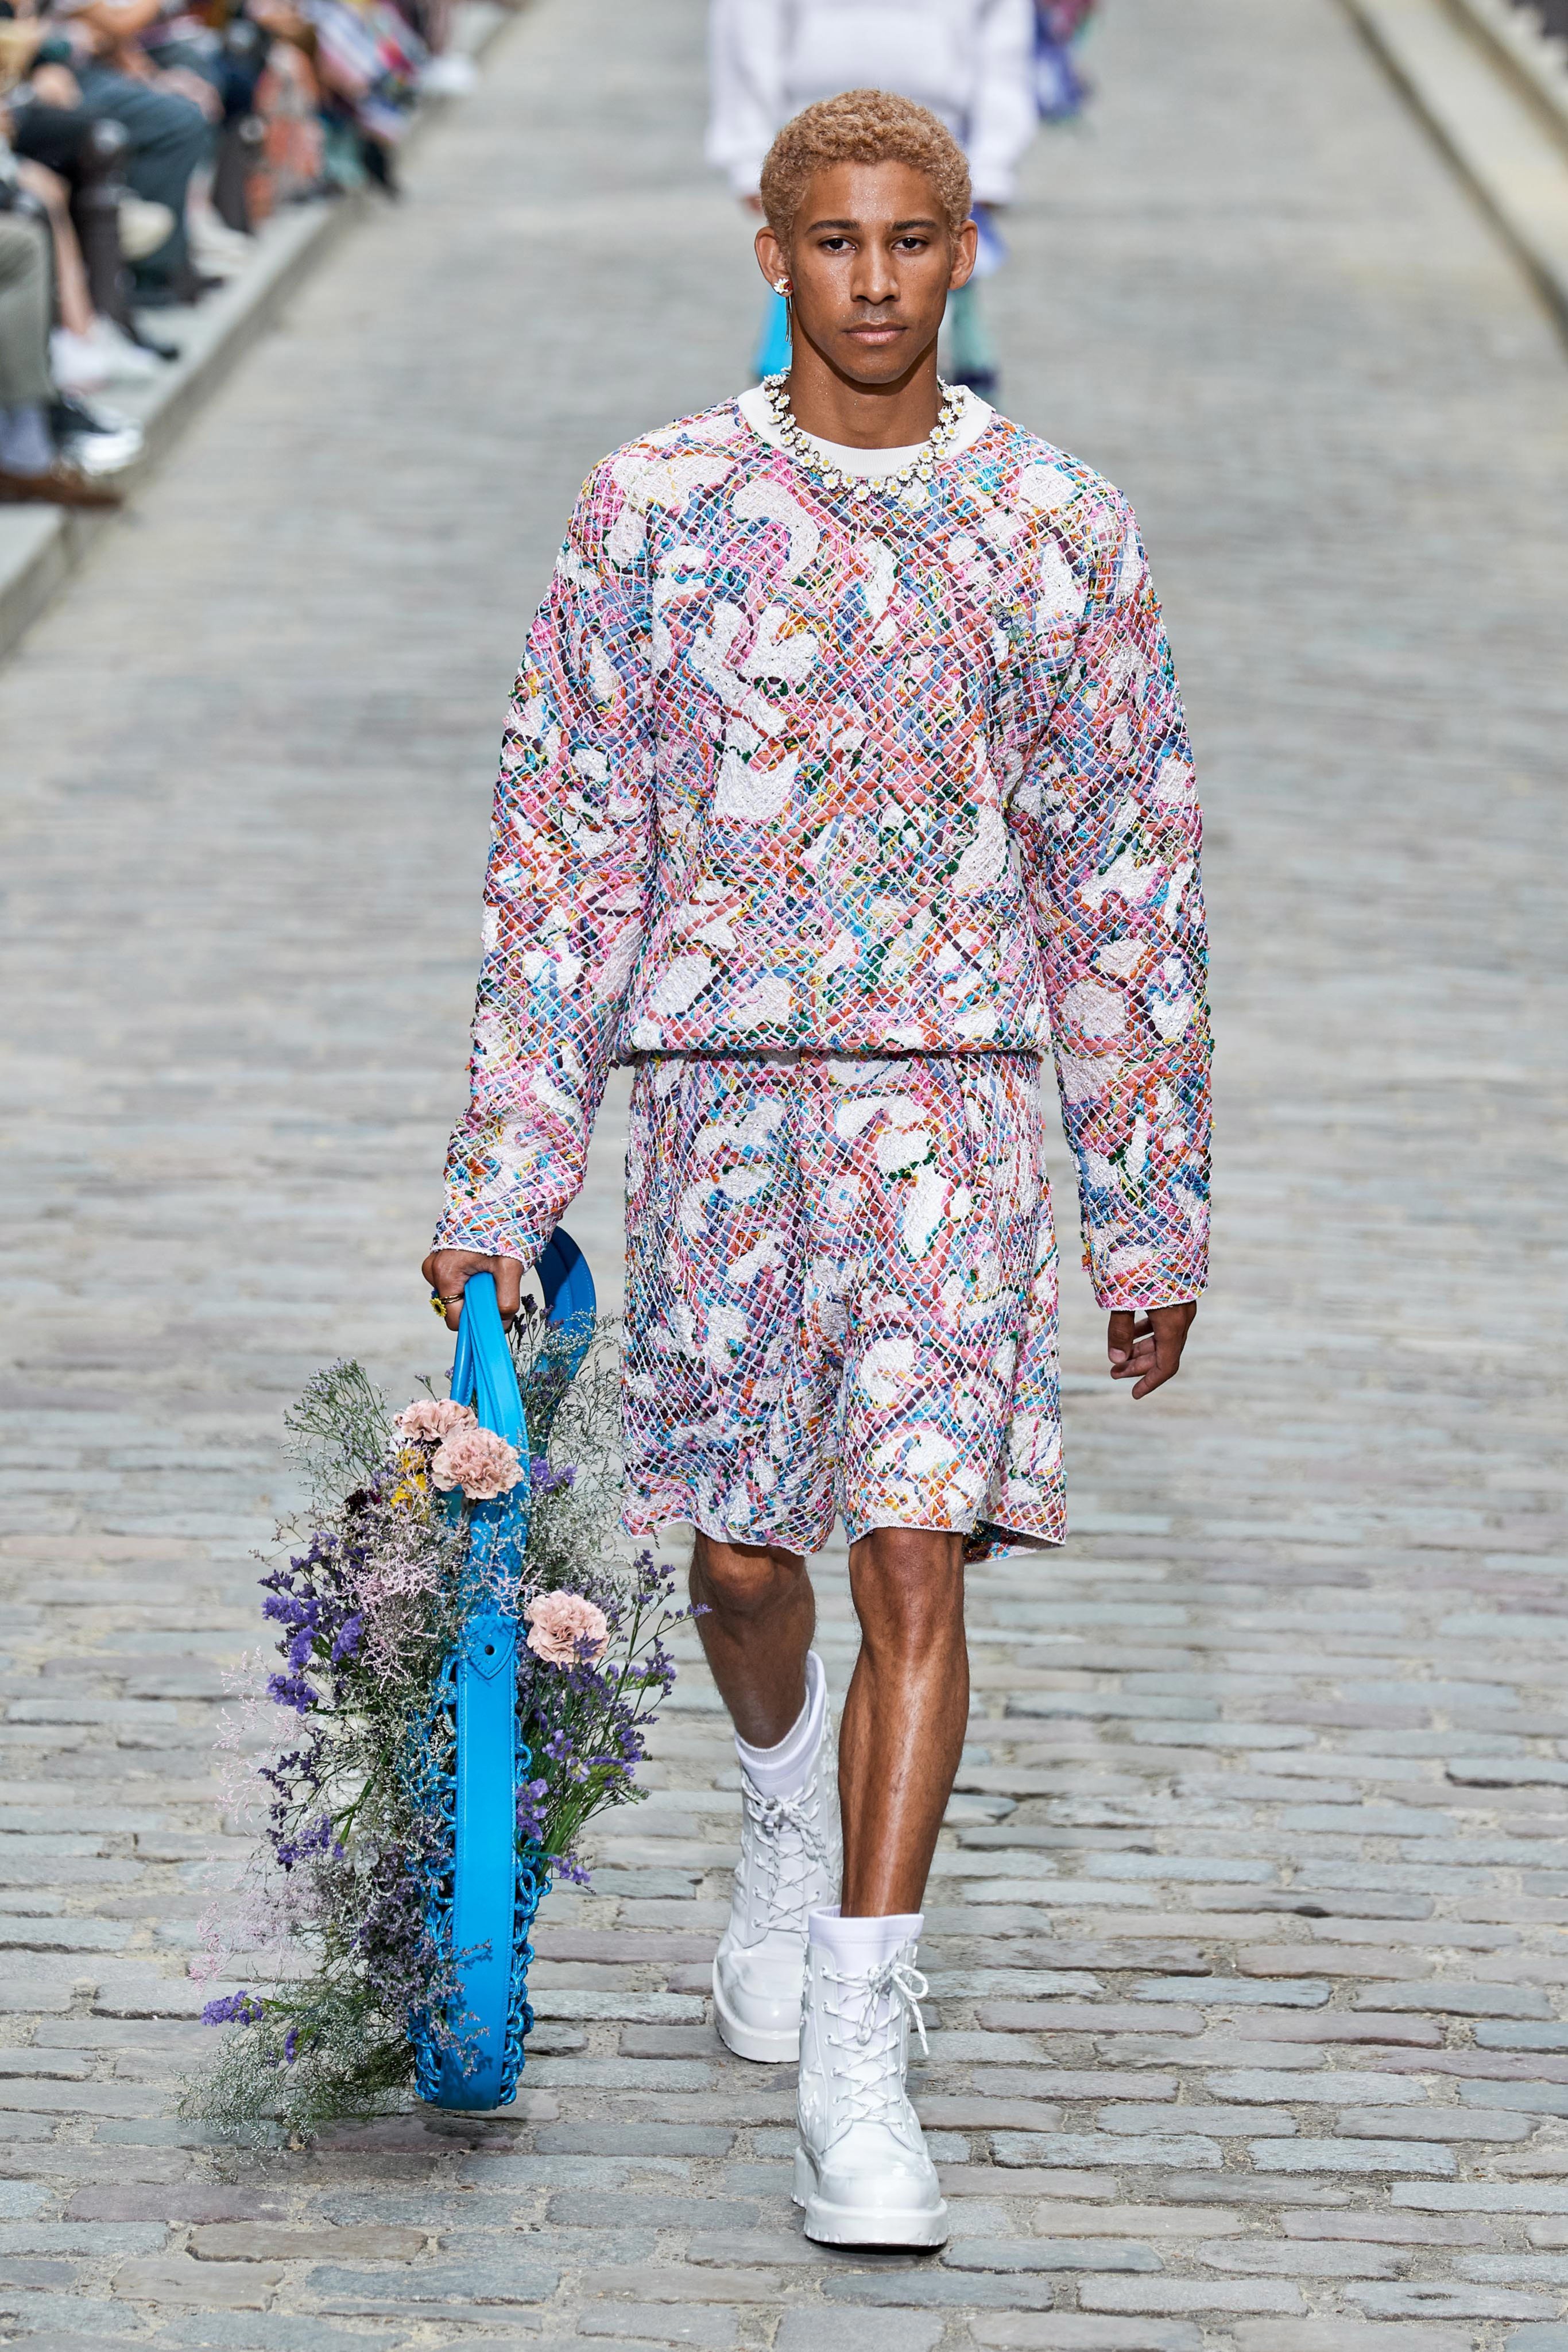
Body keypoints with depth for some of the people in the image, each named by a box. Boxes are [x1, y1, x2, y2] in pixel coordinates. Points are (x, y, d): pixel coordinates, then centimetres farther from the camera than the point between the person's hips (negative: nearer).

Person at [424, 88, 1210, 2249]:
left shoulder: (1057, 531, 3)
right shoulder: (658, 507, 3)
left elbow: (1129, 876, 8)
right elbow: (564, 848, 4)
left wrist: (1155, 1211, 7)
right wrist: (506, 1173, 0)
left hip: (953, 1091, -1)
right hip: (718, 1081, 1)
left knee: (918, 1562, -12)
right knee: (743, 1554, 12)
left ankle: (854, 2067, -11)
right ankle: (793, 1831, 45)